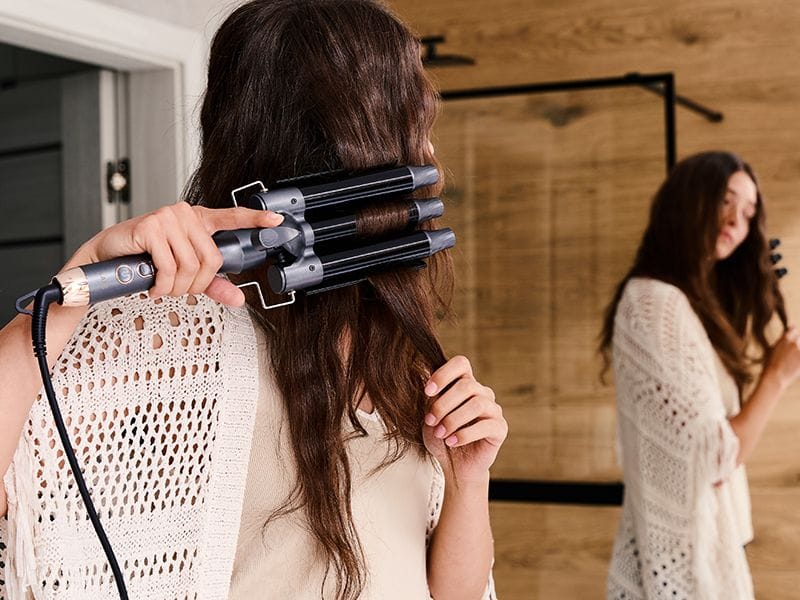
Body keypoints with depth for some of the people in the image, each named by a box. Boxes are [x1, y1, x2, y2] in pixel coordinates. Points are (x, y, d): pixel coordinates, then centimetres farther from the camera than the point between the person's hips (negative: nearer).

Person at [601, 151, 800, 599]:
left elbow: (722, 441, 11)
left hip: (703, 543, 10)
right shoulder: (657, 303, -19)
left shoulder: (697, 304, 12)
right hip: (683, 556, -10)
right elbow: (716, 459, -20)